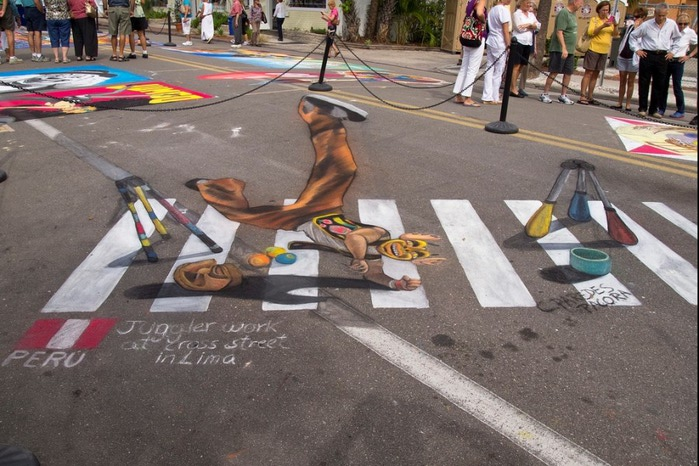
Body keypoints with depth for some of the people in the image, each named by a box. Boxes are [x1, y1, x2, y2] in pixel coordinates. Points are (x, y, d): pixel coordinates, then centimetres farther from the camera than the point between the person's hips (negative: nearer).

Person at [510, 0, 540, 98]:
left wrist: (528, 25, -12)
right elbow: (519, 28, -13)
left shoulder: (531, 15, 18)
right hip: (518, 41, -7)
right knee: (516, 65, -9)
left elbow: (538, 26, 6)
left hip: (528, 43, 7)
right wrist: (533, 25, -3)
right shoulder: (517, 13, -1)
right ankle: (513, 89, -9)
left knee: (521, 65, 5)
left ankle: (513, 87, 9)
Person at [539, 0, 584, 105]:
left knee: (568, 72, 7)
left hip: (569, 51, 9)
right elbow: (559, 32, -19)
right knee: (554, 72, -6)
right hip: (559, 50, -9)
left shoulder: (573, 14, 15)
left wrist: (572, 49, 21)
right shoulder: (563, 13, -12)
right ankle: (545, 94, 1)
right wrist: (563, 48, -25)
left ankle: (563, 95, 13)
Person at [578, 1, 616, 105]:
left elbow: (614, 34, 10)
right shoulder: (594, 19, -1)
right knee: (588, 73, -8)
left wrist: (615, 26, -8)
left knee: (596, 74, 8)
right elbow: (590, 32, -14)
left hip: (604, 51, 6)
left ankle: (590, 97, 12)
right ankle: (582, 97, -10)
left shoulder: (609, 20, 13)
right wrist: (603, 26, -23)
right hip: (594, 49, -6)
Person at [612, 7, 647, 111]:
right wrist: (619, 51, 13)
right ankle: (619, 103, 15)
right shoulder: (629, 26, 11)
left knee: (630, 82, 2)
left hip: (633, 58, -5)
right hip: (622, 57, 5)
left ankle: (628, 105, 7)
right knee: (622, 81, 9)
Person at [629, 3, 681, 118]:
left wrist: (673, 51, 12)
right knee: (644, 83, -1)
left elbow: (677, 38, 21)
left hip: (663, 57, 2)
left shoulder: (672, 24, 7)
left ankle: (653, 109, 12)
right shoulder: (646, 25, 0)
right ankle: (642, 108, 7)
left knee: (659, 84, 4)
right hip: (647, 55, -2)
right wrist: (637, 49, 3)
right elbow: (633, 35, 11)